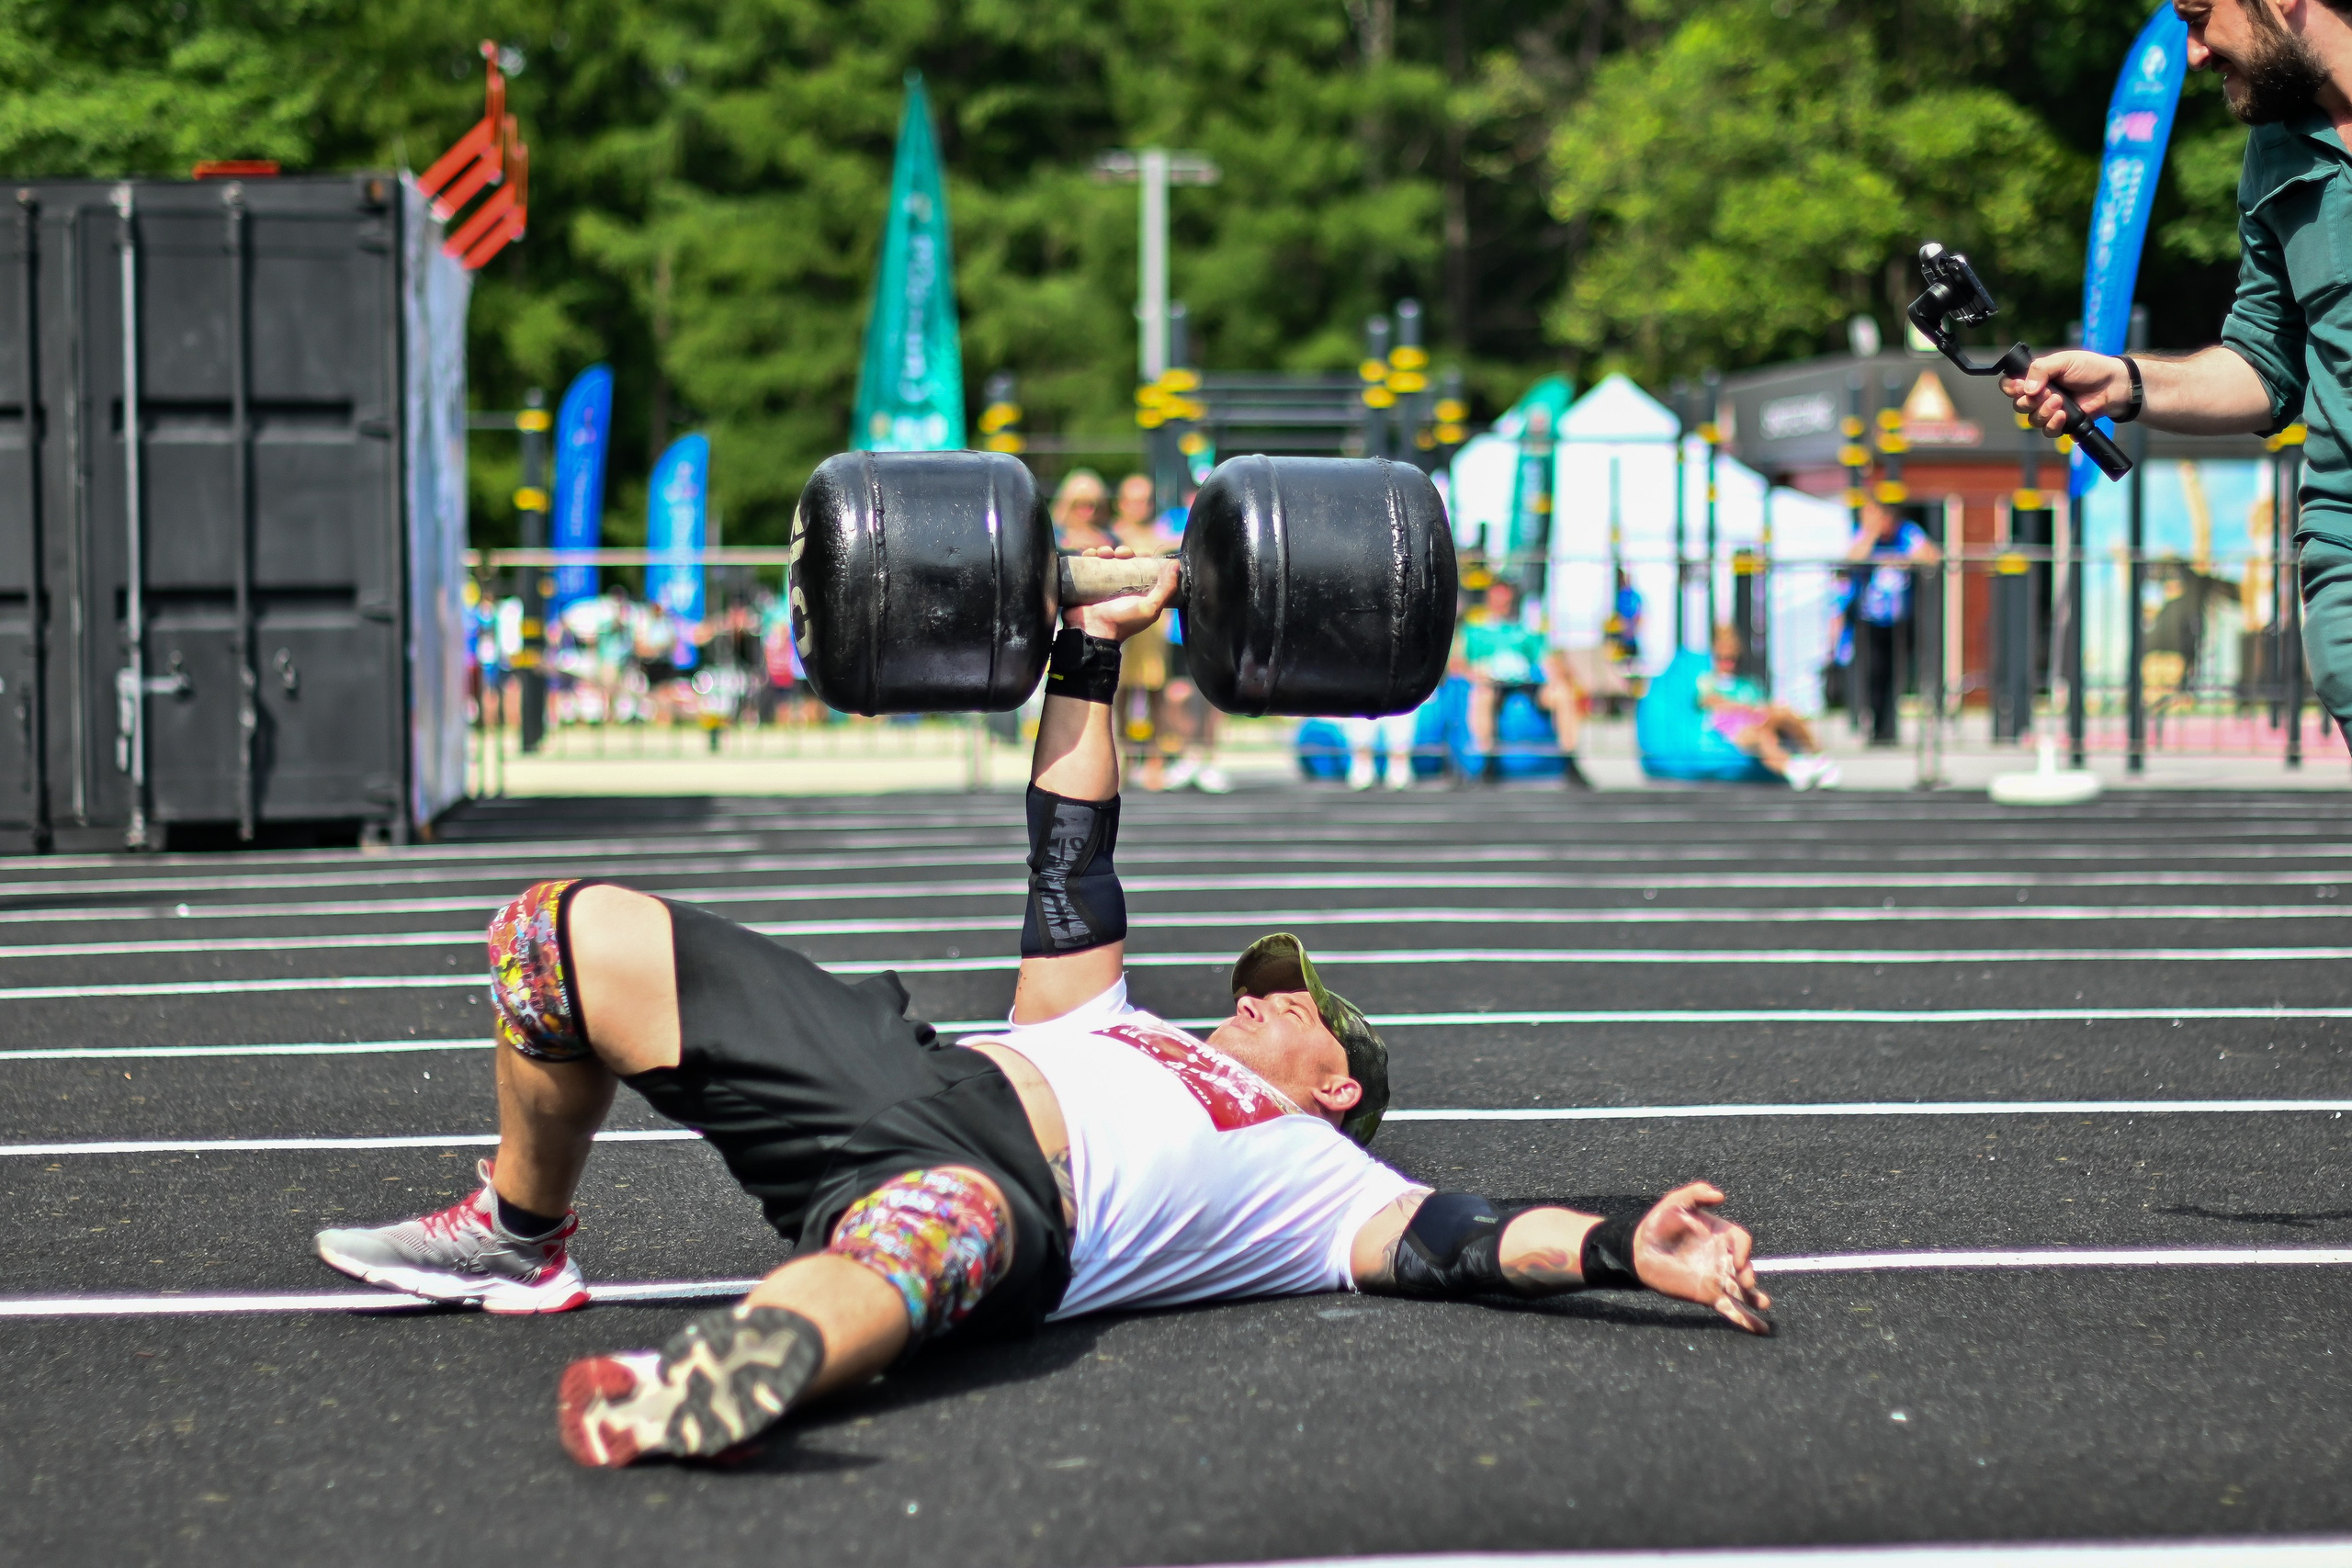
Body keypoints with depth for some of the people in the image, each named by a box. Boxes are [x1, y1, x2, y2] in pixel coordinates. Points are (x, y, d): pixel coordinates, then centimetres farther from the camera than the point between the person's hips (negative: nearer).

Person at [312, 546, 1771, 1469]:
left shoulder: (1322, 1176, 23)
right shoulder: (1122, 1033, 41)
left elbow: (1468, 1240, 7)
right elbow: (1072, 866, 44)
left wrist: (1628, 1248, -9)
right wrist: (1094, 644, 44)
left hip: (992, 1175, -7)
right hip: (894, 1062, 7)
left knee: (945, 1230, -47)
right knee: (569, 932, 5)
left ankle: (736, 1369, -76)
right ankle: (520, 1237, 19)